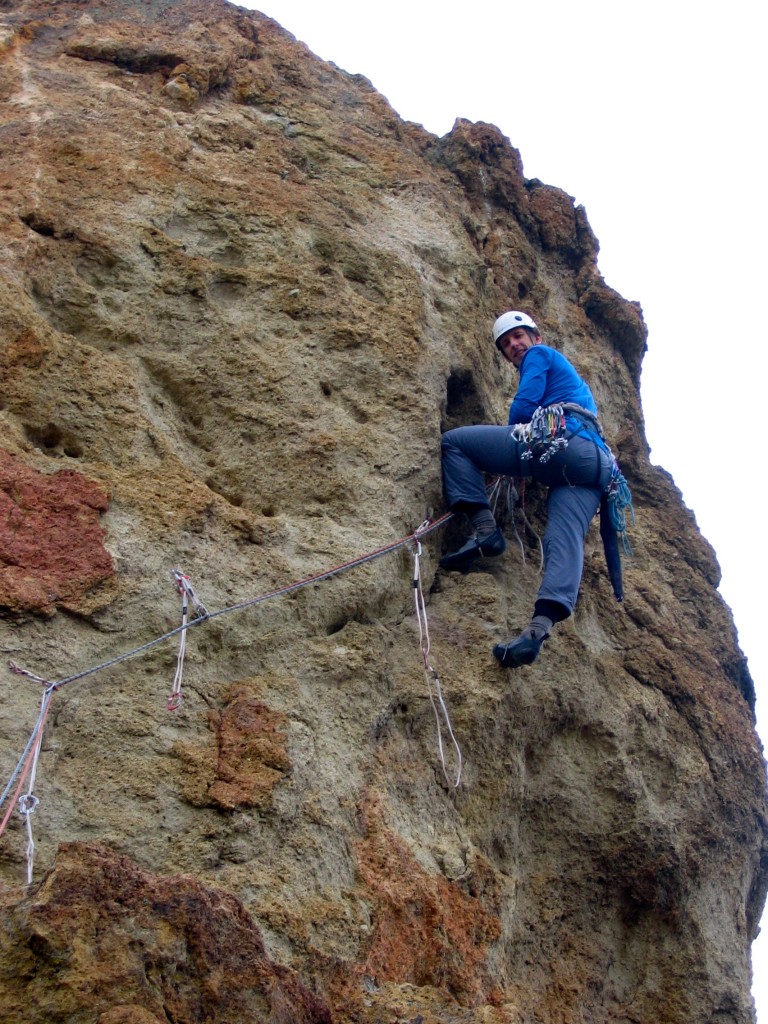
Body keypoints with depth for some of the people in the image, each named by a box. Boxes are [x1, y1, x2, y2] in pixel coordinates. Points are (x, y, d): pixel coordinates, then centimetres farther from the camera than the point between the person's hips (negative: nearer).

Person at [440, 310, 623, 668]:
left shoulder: (539, 354, 19)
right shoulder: (569, 376, 44)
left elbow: (524, 405, 4)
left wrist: (515, 438, 19)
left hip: (561, 442, -8)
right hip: (596, 463, 8)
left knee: (454, 441, 0)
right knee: (564, 541, -16)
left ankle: (484, 529, -15)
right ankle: (539, 627, -37)